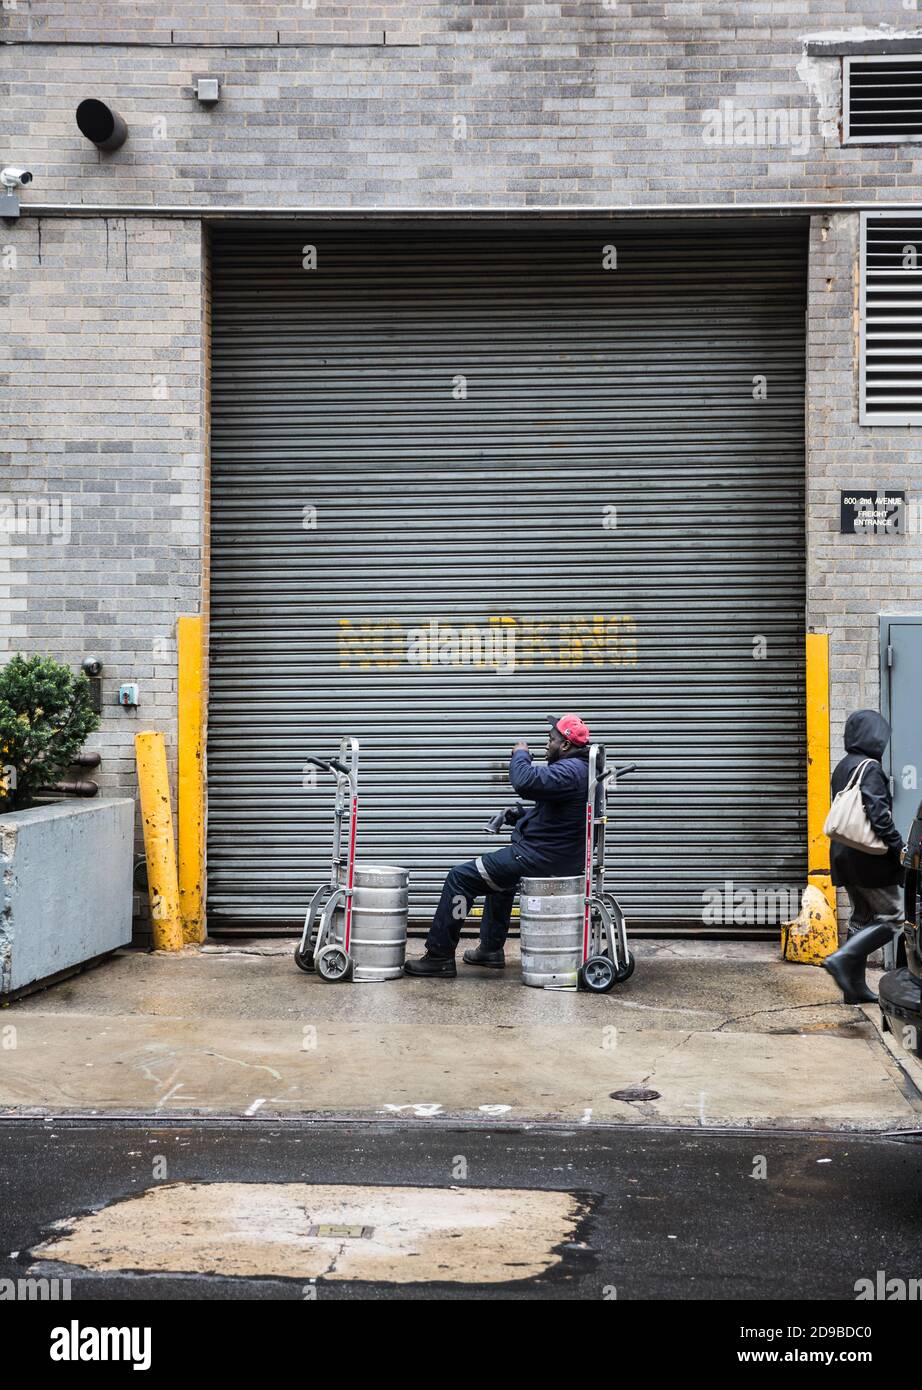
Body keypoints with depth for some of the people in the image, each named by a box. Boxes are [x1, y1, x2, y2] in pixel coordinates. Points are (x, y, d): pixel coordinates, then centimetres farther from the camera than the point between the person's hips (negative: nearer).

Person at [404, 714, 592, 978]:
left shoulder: (569, 771, -21)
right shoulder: (582, 768, 12)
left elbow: (526, 781, -38)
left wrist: (520, 755, -17)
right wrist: (524, 816, 8)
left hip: (539, 857, -11)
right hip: (561, 856, 11)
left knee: (461, 877, -5)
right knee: (500, 873, 37)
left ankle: (439, 958, -2)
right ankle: (491, 949, 36)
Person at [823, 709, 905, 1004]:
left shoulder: (842, 768, 13)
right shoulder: (870, 769, -15)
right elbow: (879, 815, -21)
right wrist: (899, 848, -14)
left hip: (845, 857, 9)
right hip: (869, 858, -9)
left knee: (862, 918, 15)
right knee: (891, 917, -1)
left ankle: (855, 986, 16)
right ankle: (843, 958, -15)